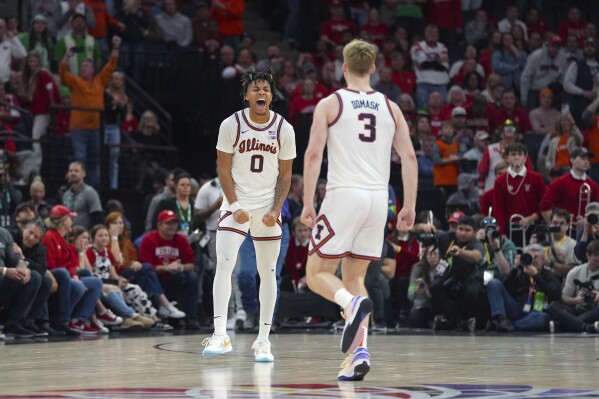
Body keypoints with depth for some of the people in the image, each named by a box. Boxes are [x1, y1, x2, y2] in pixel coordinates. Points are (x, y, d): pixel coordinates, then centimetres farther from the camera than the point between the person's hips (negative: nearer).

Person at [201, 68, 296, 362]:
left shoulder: (284, 130, -3)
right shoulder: (231, 125, -7)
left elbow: (285, 175, 3)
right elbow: (224, 169, -3)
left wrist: (275, 210, -9)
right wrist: (235, 206, -11)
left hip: (268, 208, 2)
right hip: (236, 204, -2)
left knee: (267, 272, 4)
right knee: (224, 264, -16)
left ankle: (263, 340, 12)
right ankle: (220, 335, -18)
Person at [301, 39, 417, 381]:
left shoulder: (329, 104, 1)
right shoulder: (391, 108, 12)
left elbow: (314, 154, -7)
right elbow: (409, 157, 7)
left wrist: (308, 203, -5)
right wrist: (409, 206, 10)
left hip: (344, 195, -4)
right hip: (378, 198, 4)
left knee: (317, 273, 5)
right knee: (354, 277, 13)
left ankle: (354, 303, -27)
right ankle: (359, 351, -3)